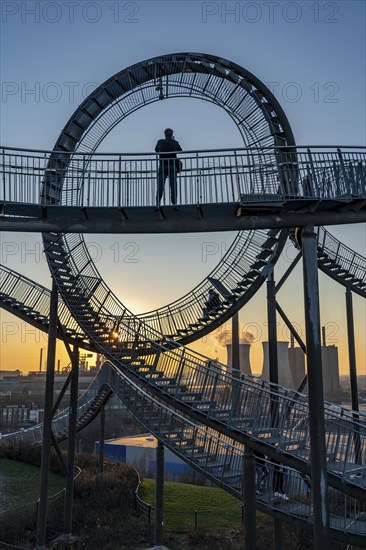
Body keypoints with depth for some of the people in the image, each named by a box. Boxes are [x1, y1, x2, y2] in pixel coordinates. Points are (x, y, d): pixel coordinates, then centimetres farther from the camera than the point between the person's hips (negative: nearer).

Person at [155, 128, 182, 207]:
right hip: (172, 166, 0)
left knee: (160, 185, 0)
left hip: (162, 166, 0)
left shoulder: (160, 142, 2)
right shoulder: (175, 143, 1)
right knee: (173, 185, 1)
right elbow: (180, 150, 17)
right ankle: (174, 202, -5)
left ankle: (158, 203, -5)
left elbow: (156, 149, 18)